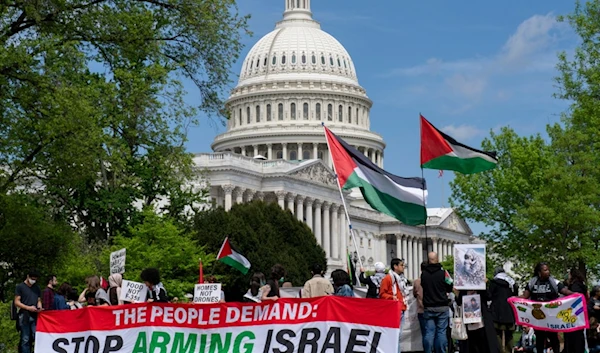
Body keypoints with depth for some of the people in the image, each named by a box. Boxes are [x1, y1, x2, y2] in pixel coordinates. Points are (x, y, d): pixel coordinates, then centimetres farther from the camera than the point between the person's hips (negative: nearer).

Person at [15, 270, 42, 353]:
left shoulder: (37, 288, 17)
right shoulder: (20, 287, 3)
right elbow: (16, 302, -2)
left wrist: (39, 307, -3)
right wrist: (28, 308, -14)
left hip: (35, 316, 3)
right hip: (24, 316, -3)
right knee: (25, 339, -3)